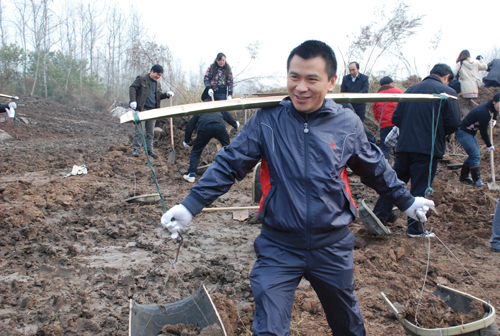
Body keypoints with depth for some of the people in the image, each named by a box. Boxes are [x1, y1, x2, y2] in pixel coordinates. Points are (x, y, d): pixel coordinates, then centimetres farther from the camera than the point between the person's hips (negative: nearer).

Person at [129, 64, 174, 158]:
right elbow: (132, 88, -5)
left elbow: (159, 95, 23)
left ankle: (149, 149, 16)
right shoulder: (141, 79, -1)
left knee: (150, 132, 9)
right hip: (141, 109, -5)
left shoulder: (158, 84, 18)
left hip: (153, 111, 6)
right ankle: (136, 149, 4)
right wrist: (133, 100, -18)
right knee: (139, 130, -5)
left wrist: (167, 94, 3)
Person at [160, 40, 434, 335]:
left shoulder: (348, 123, -3)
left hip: (332, 247, 2)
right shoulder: (267, 120, -9)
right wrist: (190, 206, -16)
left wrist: (407, 201, 20)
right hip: (279, 247, -2)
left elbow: (375, 168, 12)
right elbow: (229, 165, -8)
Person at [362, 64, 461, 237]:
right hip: (428, 148, -4)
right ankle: (415, 228, 10)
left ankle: (378, 215, 10)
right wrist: (440, 133, 10)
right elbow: (454, 123, -10)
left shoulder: (411, 89, 11)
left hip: (404, 146, 4)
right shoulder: (447, 92, -3)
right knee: (420, 187, 3)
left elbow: (395, 118, 8)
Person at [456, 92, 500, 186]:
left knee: (475, 155, 12)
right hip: (463, 132, -10)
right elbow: (483, 132, -22)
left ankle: (464, 176, 23)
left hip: (470, 133, 10)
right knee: (475, 155, -15)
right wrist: (489, 145, -10)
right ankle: (476, 180, -9)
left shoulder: (491, 107, -1)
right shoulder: (483, 112, -29)